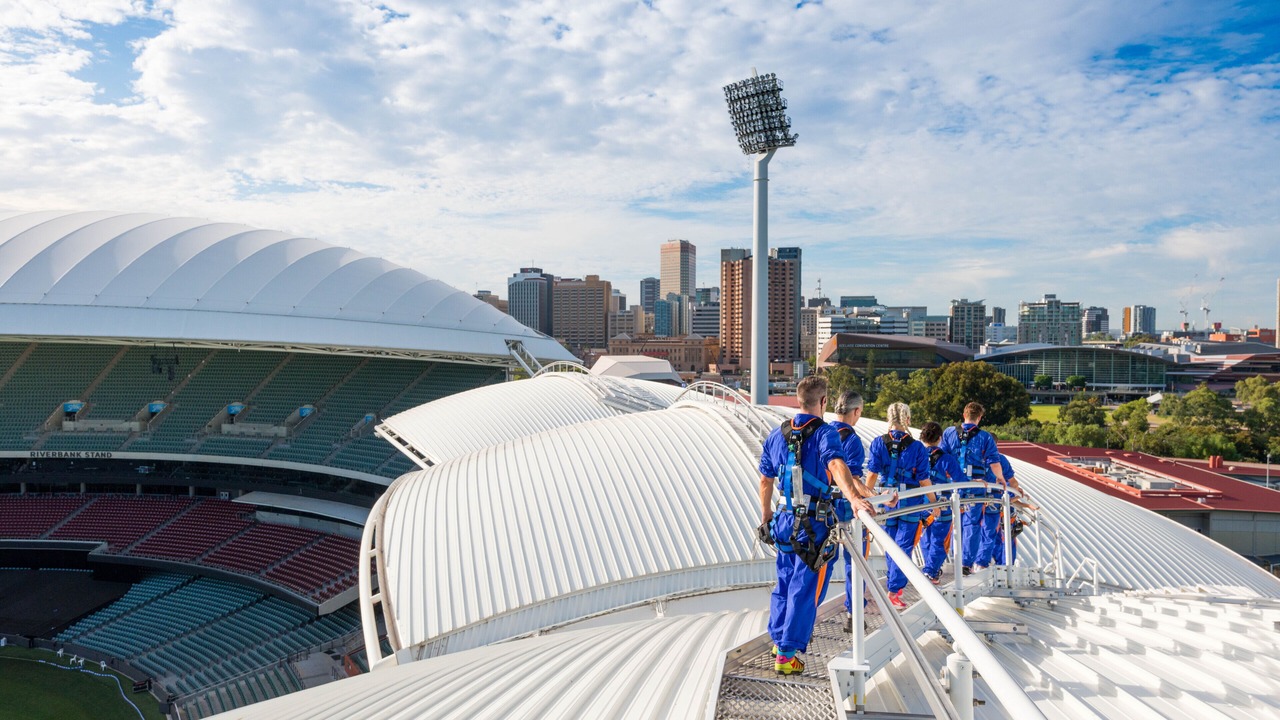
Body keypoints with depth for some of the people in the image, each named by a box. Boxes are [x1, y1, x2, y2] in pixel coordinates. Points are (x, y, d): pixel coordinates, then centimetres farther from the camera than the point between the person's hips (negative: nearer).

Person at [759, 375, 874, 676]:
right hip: (815, 526, -6)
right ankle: (787, 656, 6)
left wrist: (766, 517, 26)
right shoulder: (824, 433, -13)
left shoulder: (777, 435, 6)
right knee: (805, 591, 3)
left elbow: (765, 481, 14)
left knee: (785, 583, 22)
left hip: (785, 521, 6)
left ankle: (778, 640, 35)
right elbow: (836, 464, -34)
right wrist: (854, 497, -48)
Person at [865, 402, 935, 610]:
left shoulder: (878, 443, -4)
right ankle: (893, 591, -2)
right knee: (904, 546, 2)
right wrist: (934, 501, 8)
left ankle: (893, 583, 34)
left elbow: (872, 474, -6)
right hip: (911, 503, -3)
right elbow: (924, 481, -6)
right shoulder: (916, 447, -8)